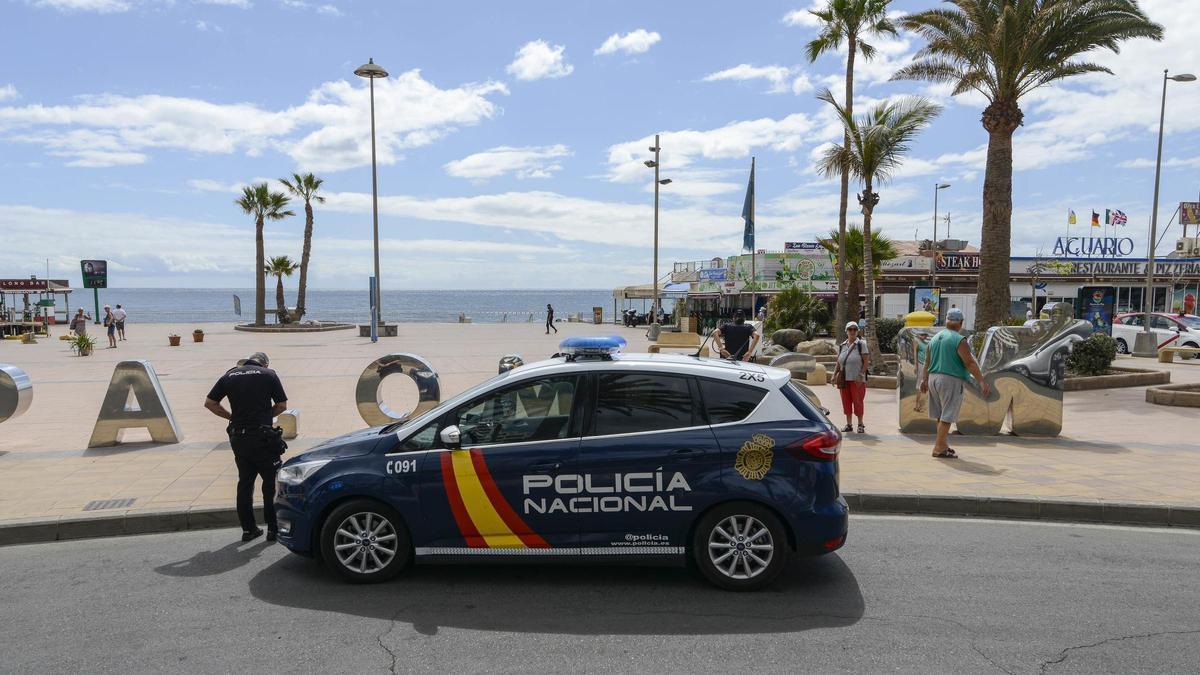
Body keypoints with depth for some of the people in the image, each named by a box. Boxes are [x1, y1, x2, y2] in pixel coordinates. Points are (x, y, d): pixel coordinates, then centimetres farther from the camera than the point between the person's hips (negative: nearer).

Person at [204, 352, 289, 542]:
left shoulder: (230, 375, 10)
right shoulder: (269, 375, -1)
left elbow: (209, 403, 9)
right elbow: (282, 406, 1)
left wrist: (231, 416, 14)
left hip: (238, 438, 4)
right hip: (262, 437, -4)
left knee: (245, 483, 14)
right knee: (271, 483, 5)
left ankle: (248, 529, 18)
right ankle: (273, 528, 5)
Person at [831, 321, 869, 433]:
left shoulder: (861, 345, -3)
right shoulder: (842, 346, 11)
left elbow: (866, 362, -7)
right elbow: (838, 363, 15)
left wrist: (861, 374, -16)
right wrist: (834, 375, 4)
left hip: (857, 380, -5)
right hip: (844, 379, 5)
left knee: (857, 401, -2)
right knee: (846, 401, 7)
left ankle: (860, 425, 9)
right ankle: (848, 425, 16)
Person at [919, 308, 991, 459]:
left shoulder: (935, 338, 11)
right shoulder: (959, 340, -11)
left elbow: (927, 361, 18)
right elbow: (970, 363, -17)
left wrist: (924, 379, 27)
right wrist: (982, 382, -18)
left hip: (933, 379, 7)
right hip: (950, 380, -7)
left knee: (941, 414, 17)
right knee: (947, 416, -3)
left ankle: (943, 444, 25)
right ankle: (939, 449, -3)